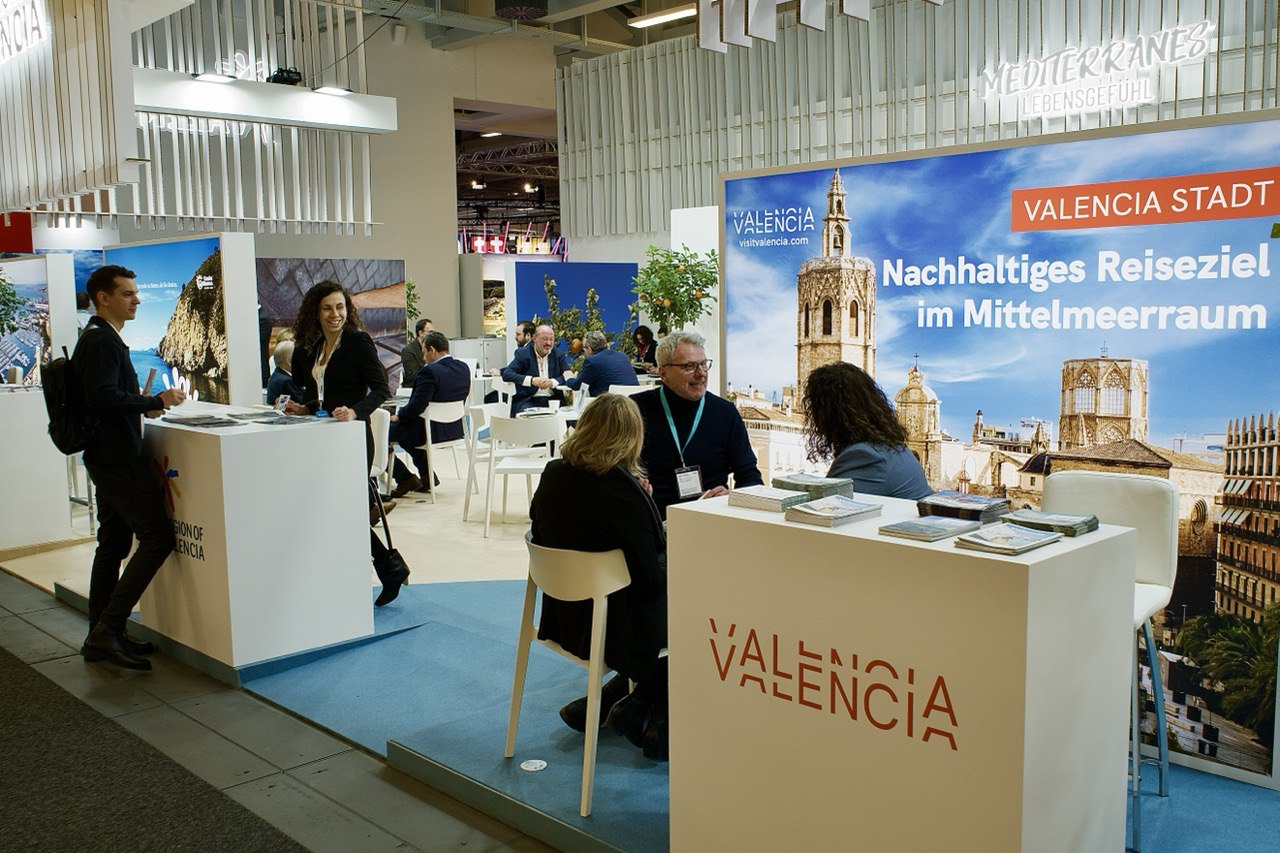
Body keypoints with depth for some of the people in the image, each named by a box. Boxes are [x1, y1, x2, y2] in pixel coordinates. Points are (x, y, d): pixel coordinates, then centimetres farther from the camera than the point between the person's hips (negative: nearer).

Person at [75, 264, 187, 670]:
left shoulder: (102, 338, 19)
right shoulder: (101, 341, -15)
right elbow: (103, 397, -25)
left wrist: (143, 404, 12)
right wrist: (156, 402, -17)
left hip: (108, 457, 11)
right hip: (117, 457, -11)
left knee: (114, 545, 14)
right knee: (157, 538, -10)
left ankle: (101, 637, 21)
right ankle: (107, 629, -8)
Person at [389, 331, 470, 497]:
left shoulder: (430, 372, -24)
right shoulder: (463, 368, 1)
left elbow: (416, 407, -25)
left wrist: (399, 417, -5)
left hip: (430, 432, -9)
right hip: (454, 430, 9)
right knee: (406, 429, 34)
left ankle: (405, 478, 6)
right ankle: (426, 475, 30)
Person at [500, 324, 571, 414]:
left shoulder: (558, 355, 12)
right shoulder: (522, 354, 4)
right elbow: (506, 374, -8)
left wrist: (552, 382, -19)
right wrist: (531, 380, -22)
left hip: (552, 399, 3)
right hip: (528, 400, -3)